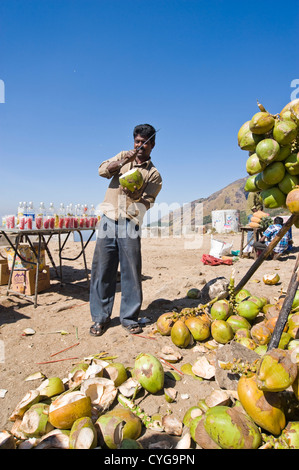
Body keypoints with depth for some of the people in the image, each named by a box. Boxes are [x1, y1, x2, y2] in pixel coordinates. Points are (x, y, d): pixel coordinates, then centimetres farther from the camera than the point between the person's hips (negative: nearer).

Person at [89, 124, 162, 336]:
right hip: (108, 220, 2)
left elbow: (146, 203, -2)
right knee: (102, 269, 1)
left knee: (131, 271, 0)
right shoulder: (124, 156, 17)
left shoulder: (154, 174, 7)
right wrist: (122, 161, -11)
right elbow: (102, 170, 4)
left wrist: (134, 194, -22)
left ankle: (129, 317, 16)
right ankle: (101, 318, 14)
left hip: (130, 224, -2)